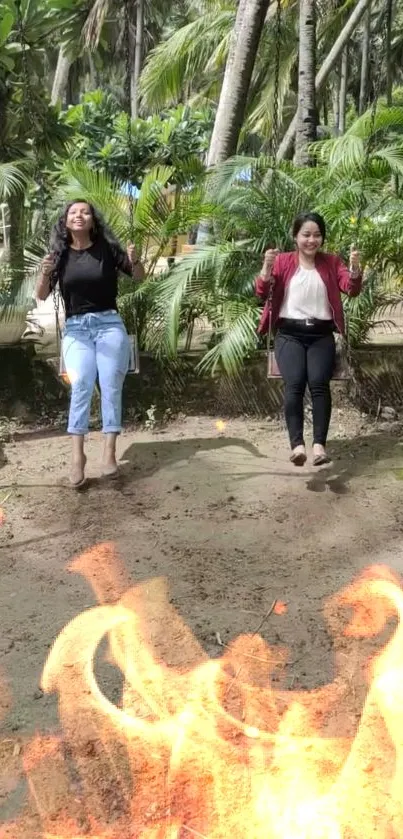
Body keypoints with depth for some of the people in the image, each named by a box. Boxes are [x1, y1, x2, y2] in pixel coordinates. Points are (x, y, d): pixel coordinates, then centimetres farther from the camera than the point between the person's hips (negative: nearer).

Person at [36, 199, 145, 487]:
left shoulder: (107, 248, 0)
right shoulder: (60, 254, 4)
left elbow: (140, 277, 7)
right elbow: (41, 296, 6)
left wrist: (135, 261, -15)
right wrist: (45, 274, -14)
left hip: (109, 324, 0)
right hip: (75, 328, 0)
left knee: (111, 386, -5)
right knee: (81, 386, -13)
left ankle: (109, 453, -5)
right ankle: (77, 456, -18)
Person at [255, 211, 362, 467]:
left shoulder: (331, 262, 12)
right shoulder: (282, 261, 9)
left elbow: (352, 290, 0)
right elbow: (262, 293, -1)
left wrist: (355, 267, -20)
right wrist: (267, 267, -20)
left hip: (321, 334, 1)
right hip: (289, 334, -1)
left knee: (319, 382, -24)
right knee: (294, 383, -25)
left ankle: (320, 444, -29)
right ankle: (297, 444, -32)